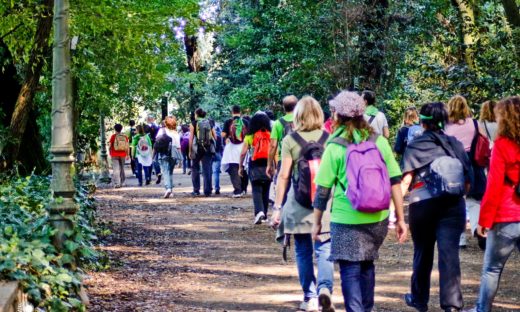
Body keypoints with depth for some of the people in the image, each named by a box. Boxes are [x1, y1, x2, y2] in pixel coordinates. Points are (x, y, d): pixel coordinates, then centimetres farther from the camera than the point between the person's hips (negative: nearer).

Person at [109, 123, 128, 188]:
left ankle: (117, 183, -14)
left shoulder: (113, 136, -7)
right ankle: (122, 182, 25)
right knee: (122, 169, 17)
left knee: (116, 169, -4)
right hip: (122, 155, 3)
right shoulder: (125, 137, 0)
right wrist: (127, 155, 7)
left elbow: (110, 146, -4)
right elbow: (127, 146, -1)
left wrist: (110, 153, 10)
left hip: (114, 155, -3)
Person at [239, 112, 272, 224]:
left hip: (255, 166, -2)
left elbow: (243, 153, -4)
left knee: (256, 190, -2)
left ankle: (259, 211, -23)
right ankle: (264, 214, 19)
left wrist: (240, 166, 5)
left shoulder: (250, 136, -1)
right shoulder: (271, 135, 2)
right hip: (268, 166, 2)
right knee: (265, 191, 13)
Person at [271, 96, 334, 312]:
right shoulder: (329, 139, 1)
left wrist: (277, 207, 1)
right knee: (324, 249, 1)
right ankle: (325, 287, -22)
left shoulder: (290, 140, -3)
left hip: (298, 204, -1)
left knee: (303, 251, 11)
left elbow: (283, 175, -4)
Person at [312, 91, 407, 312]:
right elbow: (395, 182, 2)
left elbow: (323, 190, -5)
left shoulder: (335, 147, -6)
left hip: (347, 221, -4)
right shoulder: (379, 142, 2)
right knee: (367, 265, 21)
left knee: (350, 271, 1)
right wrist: (400, 219, 7)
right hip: (377, 219, 4)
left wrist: (317, 222, 6)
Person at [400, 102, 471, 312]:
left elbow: (406, 181, -10)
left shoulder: (414, 147, 0)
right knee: (449, 253, -3)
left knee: (423, 253, 15)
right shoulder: (455, 145, 8)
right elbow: (467, 181, 9)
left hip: (423, 205, -1)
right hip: (453, 205, 1)